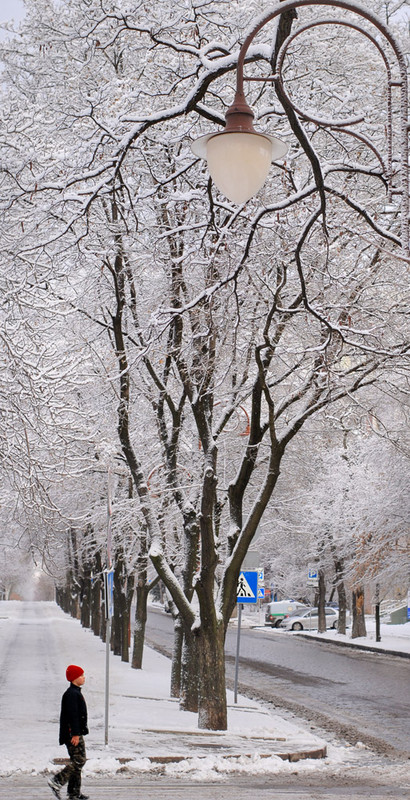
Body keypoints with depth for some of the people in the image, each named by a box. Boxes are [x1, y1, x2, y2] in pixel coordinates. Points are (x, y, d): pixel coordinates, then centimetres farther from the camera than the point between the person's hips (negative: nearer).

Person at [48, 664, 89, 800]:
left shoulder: (76, 693, 18)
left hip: (76, 733, 11)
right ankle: (57, 781, -12)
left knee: (76, 761, 11)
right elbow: (72, 715, -21)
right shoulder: (71, 694, -16)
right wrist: (75, 734, -24)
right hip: (73, 733, -11)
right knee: (79, 760, -12)